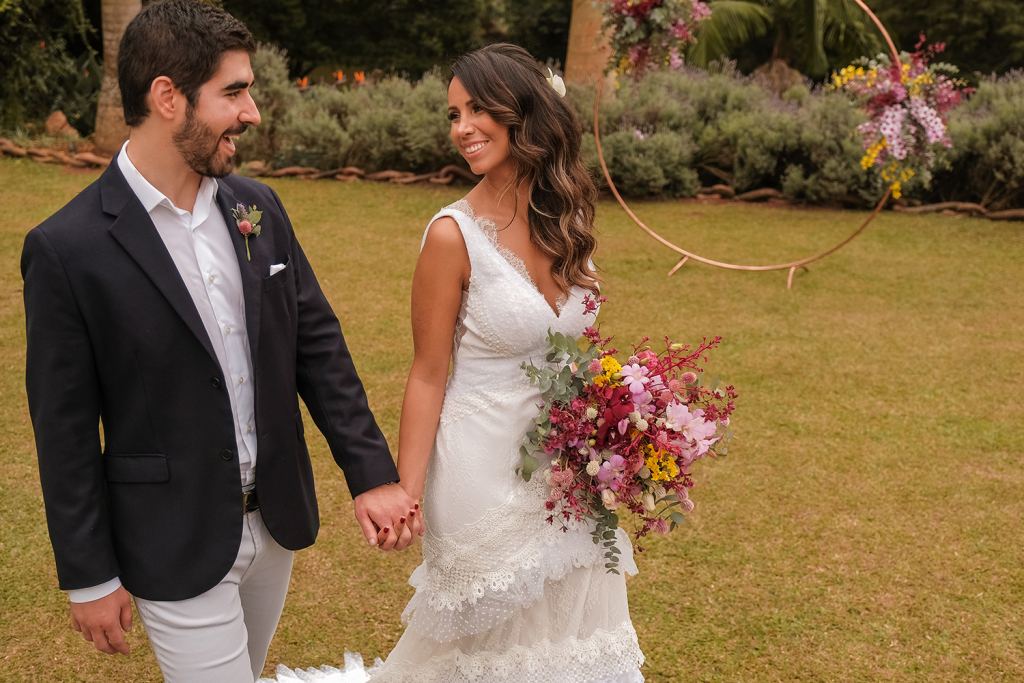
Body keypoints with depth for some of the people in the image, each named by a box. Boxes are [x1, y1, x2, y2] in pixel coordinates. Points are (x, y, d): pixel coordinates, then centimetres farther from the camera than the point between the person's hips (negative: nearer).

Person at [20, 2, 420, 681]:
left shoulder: (260, 207, 0)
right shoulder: (66, 248, -17)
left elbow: (317, 341, 4)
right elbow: (65, 430, -12)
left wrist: (373, 474, -2)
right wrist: (90, 578, -7)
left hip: (275, 522, 6)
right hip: (177, 549, -6)